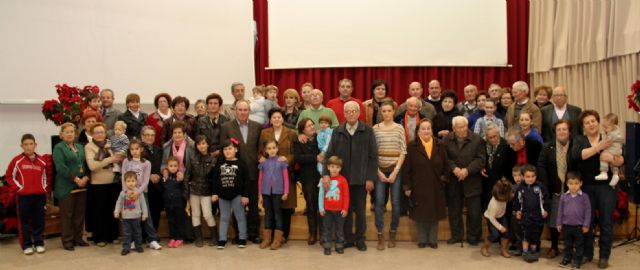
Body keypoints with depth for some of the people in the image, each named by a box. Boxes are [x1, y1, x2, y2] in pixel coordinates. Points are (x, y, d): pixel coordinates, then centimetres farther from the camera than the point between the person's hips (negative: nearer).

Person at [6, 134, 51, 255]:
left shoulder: (42, 161, 5)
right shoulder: (17, 160, -2)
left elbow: (48, 175, 15)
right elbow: (9, 176, 2)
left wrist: (46, 188, 6)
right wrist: (18, 188, -5)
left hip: (39, 195, 2)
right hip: (23, 196, -2)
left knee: (39, 221, 7)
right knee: (24, 221, 3)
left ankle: (39, 243, 17)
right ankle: (26, 245, 11)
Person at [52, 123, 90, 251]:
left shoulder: (80, 147, 16)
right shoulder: (58, 148, -2)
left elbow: (86, 164, 10)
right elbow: (61, 167, -14)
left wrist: (85, 178, -8)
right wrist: (76, 179, -18)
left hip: (82, 186, 6)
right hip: (66, 186, -5)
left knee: (80, 213, 9)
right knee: (67, 214, 0)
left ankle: (78, 238, 19)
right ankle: (67, 240, 7)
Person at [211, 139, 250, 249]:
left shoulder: (241, 164, -6)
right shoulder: (219, 164, 5)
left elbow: (246, 181, -7)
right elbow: (215, 179, 8)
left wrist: (245, 195, -11)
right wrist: (214, 193, 2)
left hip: (237, 195, -3)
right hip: (222, 195, 4)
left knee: (240, 217, 6)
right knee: (224, 218, 11)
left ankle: (242, 239, 14)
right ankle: (222, 239, 16)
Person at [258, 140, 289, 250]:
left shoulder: (281, 162, -1)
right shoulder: (263, 163, 6)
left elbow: (286, 178, -2)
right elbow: (260, 179, 8)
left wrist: (286, 192, -6)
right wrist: (260, 194, 6)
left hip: (278, 191, -2)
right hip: (266, 192, 2)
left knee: (277, 214, 4)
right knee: (268, 214, 10)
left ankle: (277, 240, 8)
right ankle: (266, 239, 17)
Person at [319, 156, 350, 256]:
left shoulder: (343, 180, -8)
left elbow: (346, 196, -6)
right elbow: (321, 194, -1)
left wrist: (345, 209, -6)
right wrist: (321, 208, -2)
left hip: (339, 210, -1)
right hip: (327, 210, 1)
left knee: (339, 229, 10)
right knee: (327, 228, 9)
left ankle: (339, 246, 21)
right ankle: (327, 247, 17)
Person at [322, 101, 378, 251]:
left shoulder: (367, 131, -2)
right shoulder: (337, 132, 3)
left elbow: (373, 156, -2)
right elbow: (329, 154, 0)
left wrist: (371, 178, -7)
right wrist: (326, 173, -13)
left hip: (361, 178, -1)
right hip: (343, 177, 1)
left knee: (360, 210, 9)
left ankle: (360, 239, 24)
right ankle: (348, 238, 23)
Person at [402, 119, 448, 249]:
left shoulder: (439, 146, 3)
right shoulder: (412, 146, -5)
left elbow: (446, 165, 11)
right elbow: (406, 168, -6)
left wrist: (443, 179, 4)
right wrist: (407, 186, -8)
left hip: (435, 188, 2)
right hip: (418, 188, -2)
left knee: (434, 214, 9)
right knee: (420, 214, 6)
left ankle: (433, 240, 21)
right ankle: (422, 240, 19)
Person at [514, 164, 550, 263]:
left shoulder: (540, 186, -6)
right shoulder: (520, 187, -1)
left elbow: (545, 199, 1)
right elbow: (517, 200, 10)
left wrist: (546, 210, 0)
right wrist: (517, 211, 7)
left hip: (538, 215, 0)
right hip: (525, 214, 0)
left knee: (536, 234, 9)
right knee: (526, 233, -3)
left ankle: (533, 251, 24)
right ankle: (525, 252, 7)